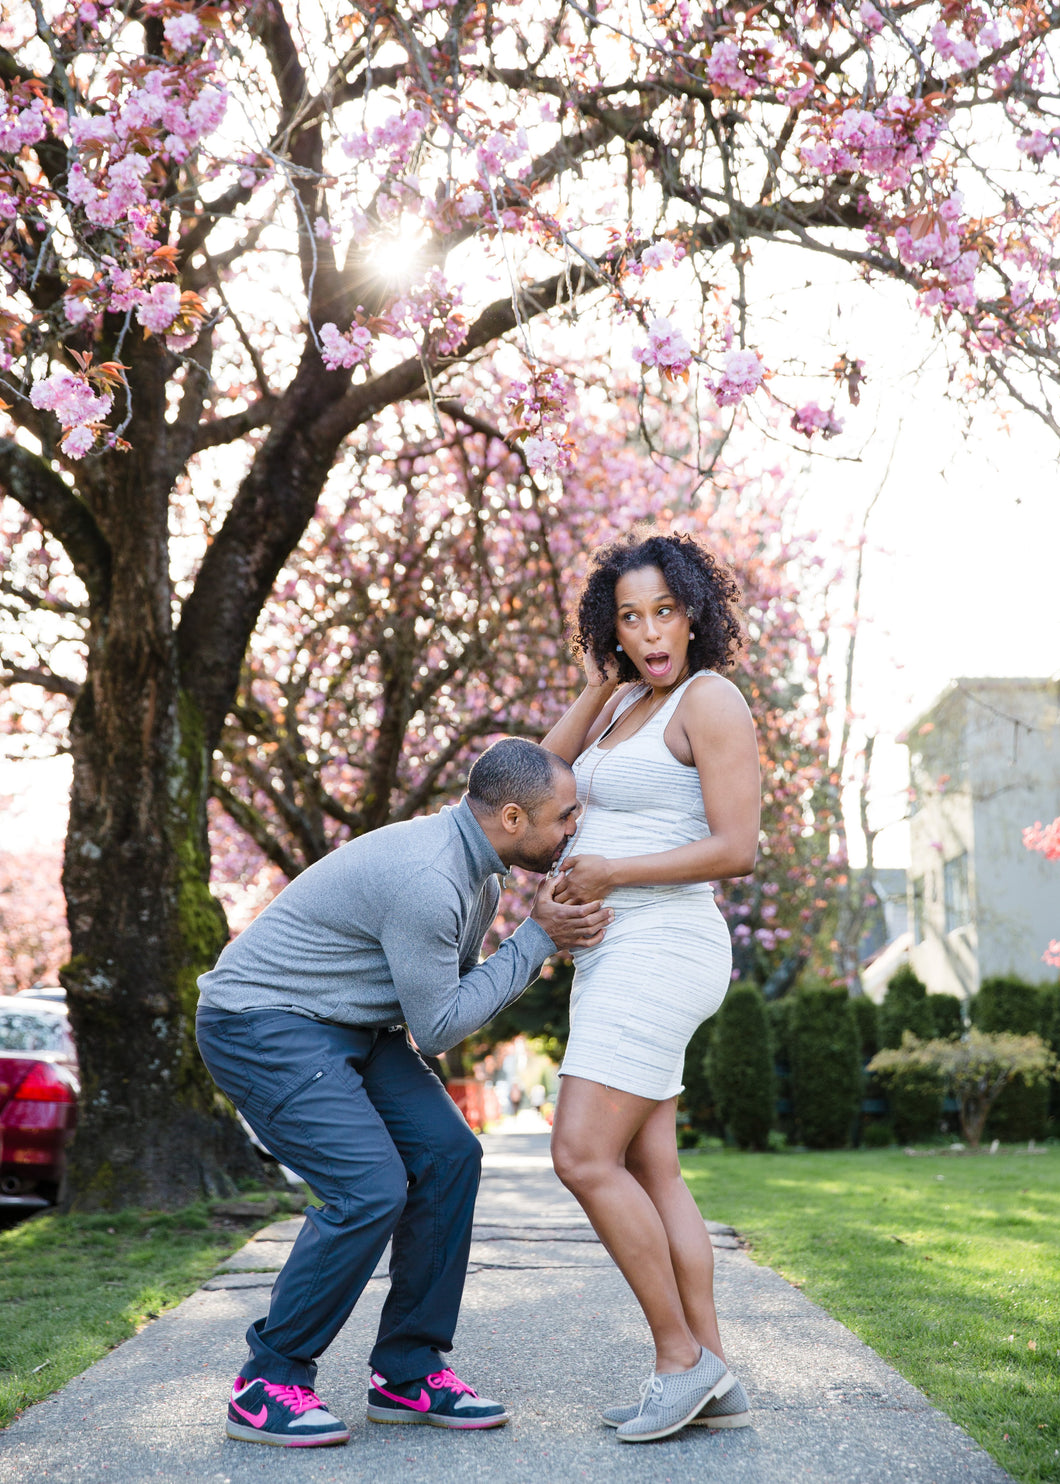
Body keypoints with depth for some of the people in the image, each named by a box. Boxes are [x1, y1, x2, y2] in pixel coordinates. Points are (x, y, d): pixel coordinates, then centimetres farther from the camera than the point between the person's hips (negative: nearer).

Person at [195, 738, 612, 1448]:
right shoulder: (425, 879, -27)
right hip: (260, 1024, -10)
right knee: (371, 1190, -19)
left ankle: (408, 1373, 8)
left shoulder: (477, 875, 5)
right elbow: (436, 1028, -19)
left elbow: (461, 1001, 9)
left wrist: (551, 938, -4)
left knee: (448, 1155, -2)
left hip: (343, 1027, 10)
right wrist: (537, 938, -14)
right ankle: (268, 1386, -1)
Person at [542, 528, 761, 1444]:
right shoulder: (633, 703, 17)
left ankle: (681, 1358, -1)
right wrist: (599, 684, 5)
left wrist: (613, 874, -12)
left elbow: (737, 851, -16)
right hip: (616, 958, 10)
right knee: (649, 1173, 7)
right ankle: (712, 1380, 10)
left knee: (584, 1159, -12)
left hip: (658, 949, -10)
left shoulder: (711, 698, -10)